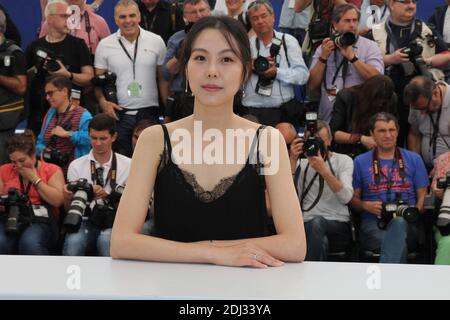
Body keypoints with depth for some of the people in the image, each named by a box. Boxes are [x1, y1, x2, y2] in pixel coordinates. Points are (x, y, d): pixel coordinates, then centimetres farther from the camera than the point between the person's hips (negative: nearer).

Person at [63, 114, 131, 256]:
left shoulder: (128, 165, 6)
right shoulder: (76, 165, 9)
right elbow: (68, 208, 10)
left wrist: (107, 195, -15)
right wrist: (67, 197, -15)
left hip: (115, 223, -1)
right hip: (86, 221, 1)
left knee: (107, 240, -36)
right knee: (73, 242, -33)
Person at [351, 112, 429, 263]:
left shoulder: (413, 159, 18)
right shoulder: (360, 162, 16)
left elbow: (423, 196, 16)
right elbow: (353, 198, 16)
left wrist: (414, 212, -6)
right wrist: (366, 206, -7)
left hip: (407, 224, 1)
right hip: (372, 224, -1)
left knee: (399, 222, -39)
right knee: (399, 246, -38)